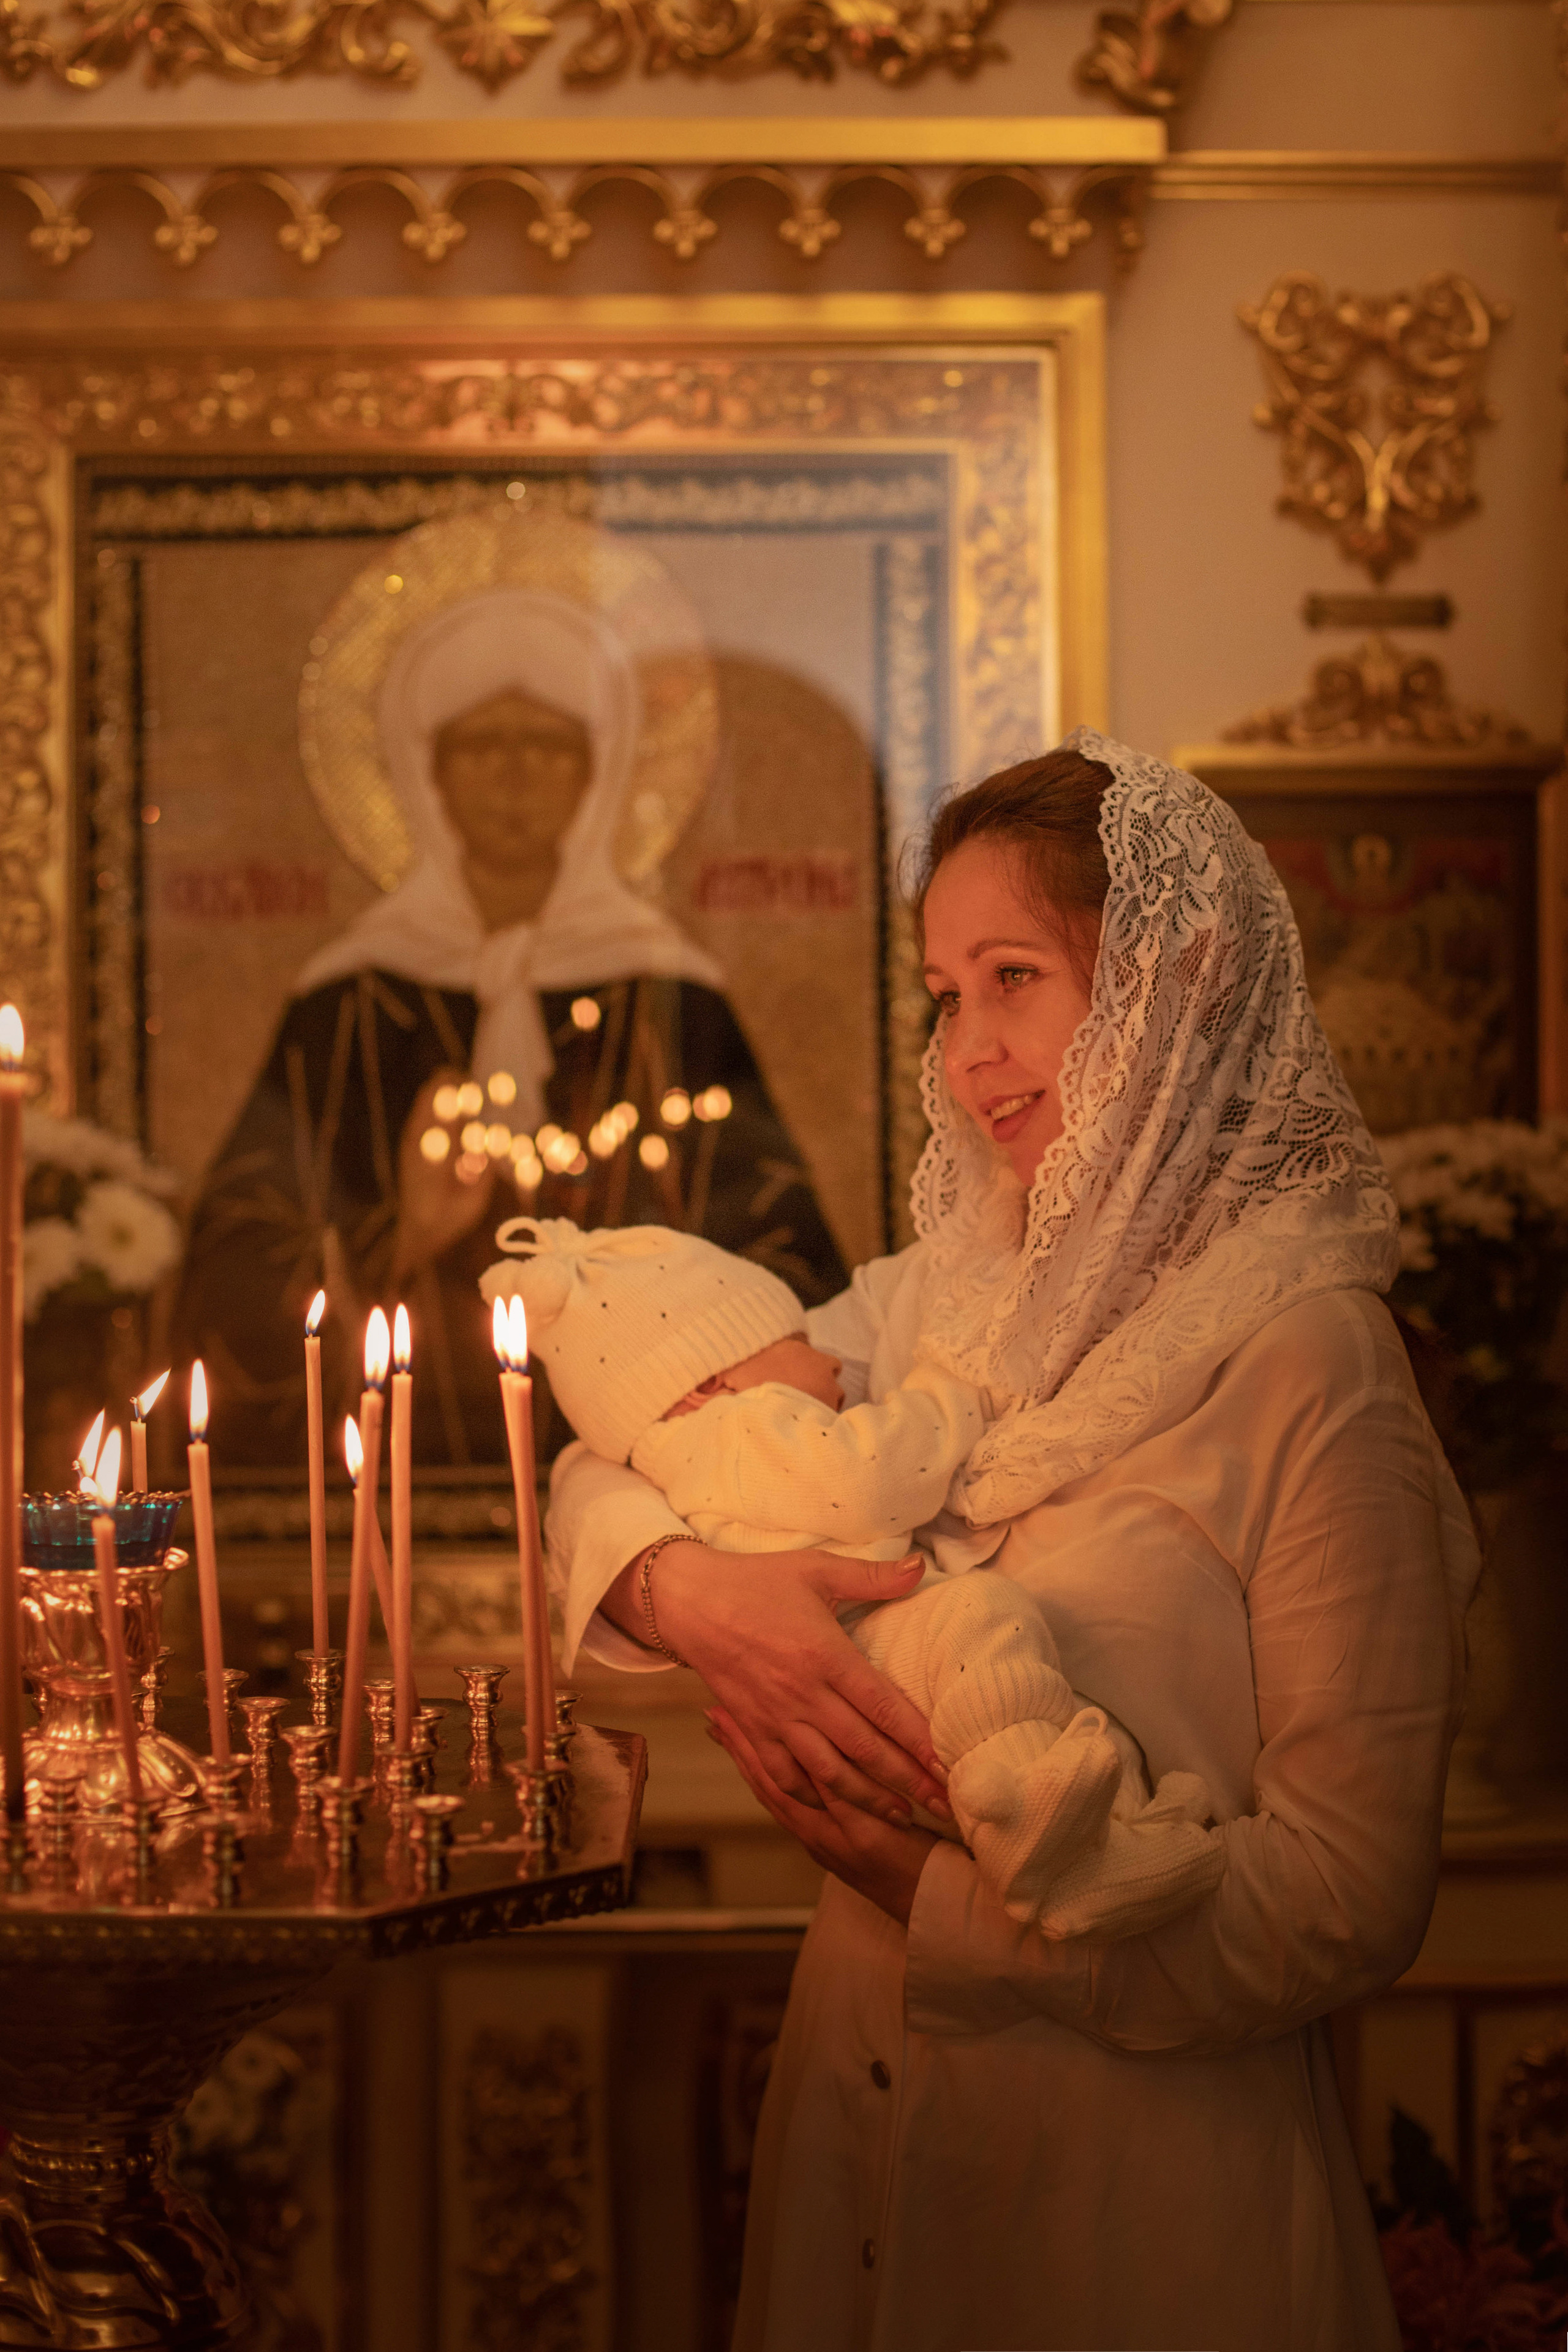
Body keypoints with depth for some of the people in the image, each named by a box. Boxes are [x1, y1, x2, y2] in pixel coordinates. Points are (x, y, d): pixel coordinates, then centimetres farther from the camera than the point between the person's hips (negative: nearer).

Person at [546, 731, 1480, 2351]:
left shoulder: (1306, 1362, -16)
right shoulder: (946, 1297, 3)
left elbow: (1348, 1896, -19)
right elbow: (604, 1470, 7)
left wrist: (941, 1888, -19)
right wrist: (695, 1591, -16)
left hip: (1130, 2167, -6)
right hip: (858, 2090, 6)